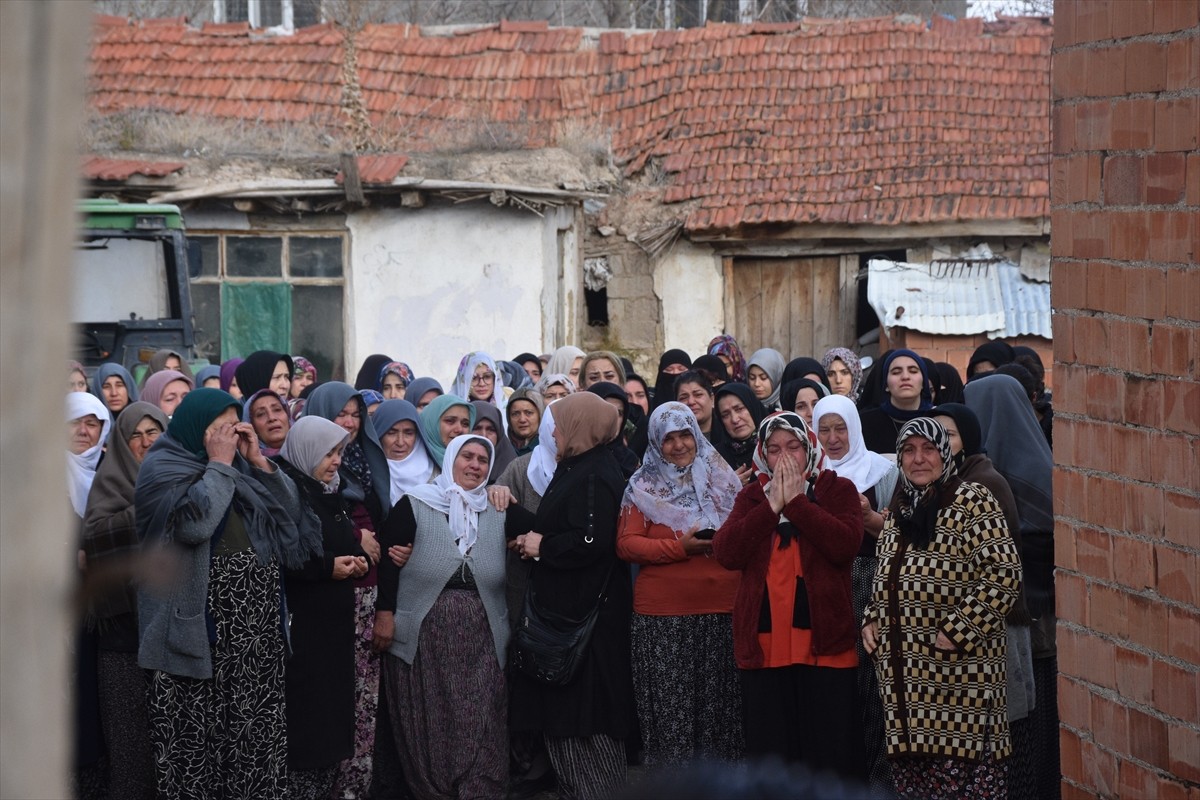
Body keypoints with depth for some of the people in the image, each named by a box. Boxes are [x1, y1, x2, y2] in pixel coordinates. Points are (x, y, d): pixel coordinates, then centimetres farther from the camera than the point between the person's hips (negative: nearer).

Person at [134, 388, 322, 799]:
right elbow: (194, 523, -21)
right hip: (200, 623, -6)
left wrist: (258, 461, 2)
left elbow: (291, 510, 10)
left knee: (257, 721, 3)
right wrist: (219, 465, -11)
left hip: (257, 622, 6)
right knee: (198, 734, -6)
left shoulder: (240, 466, 16)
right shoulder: (162, 468, -4)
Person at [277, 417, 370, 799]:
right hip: (301, 626, -9)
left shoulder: (330, 492, 17)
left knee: (332, 715, 7)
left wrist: (354, 561, 5)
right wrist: (328, 568, -18)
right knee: (305, 719, -9)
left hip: (334, 624, 9)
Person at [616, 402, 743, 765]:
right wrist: (679, 548, -15)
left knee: (719, 704, 0)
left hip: (722, 611, 2)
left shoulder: (723, 480, 13)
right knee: (670, 706, -3)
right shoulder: (643, 488, 6)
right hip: (663, 616, -2)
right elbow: (626, 544, -4)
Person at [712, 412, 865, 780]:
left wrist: (795, 501, -11)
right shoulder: (751, 497, 13)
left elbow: (845, 545, -13)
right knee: (769, 754, 6)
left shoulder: (838, 490, 5)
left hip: (824, 642, -3)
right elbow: (726, 552, -4)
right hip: (763, 644, 3)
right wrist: (772, 505, -9)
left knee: (829, 751, -3)